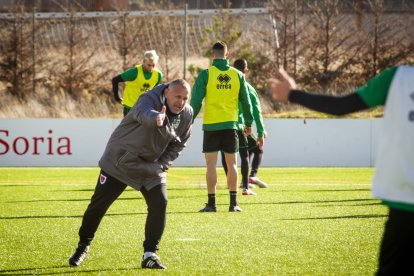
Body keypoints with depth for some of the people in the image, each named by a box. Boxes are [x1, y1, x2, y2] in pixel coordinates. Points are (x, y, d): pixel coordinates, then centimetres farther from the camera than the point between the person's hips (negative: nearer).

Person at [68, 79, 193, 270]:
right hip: (120, 160, -4)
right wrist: (156, 118, -76)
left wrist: (162, 164, -3)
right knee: (99, 204, 2)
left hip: (151, 166, 4)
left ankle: (149, 255, -5)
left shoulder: (186, 114, -5)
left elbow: (178, 144, 11)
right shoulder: (149, 100, -26)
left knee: (159, 203, -14)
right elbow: (143, 113, -52)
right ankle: (83, 247, 24)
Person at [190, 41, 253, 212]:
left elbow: (196, 101, -7)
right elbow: (245, 101, 9)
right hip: (230, 124, 2)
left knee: (211, 164, 2)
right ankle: (233, 203, 7)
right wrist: (248, 122, 20)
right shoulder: (237, 75, 3)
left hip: (211, 125, -2)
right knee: (231, 164, 8)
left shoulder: (206, 75, -6)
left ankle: (211, 203, 0)